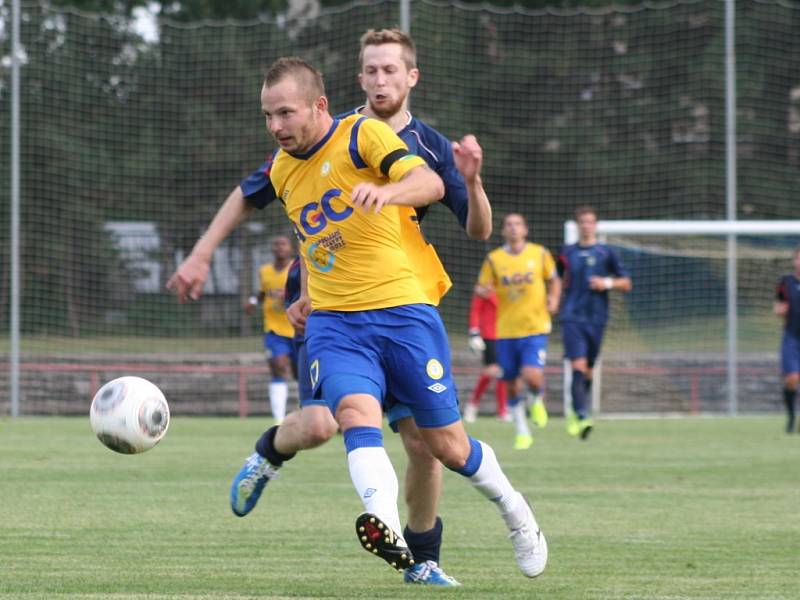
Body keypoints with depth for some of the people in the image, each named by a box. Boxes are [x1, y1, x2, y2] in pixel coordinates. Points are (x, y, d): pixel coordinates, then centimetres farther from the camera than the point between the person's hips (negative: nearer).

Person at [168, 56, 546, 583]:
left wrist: (385, 190, -43)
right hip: (334, 322, 4)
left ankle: (513, 509, 34)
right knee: (356, 410, -28)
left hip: (403, 309, -4)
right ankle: (387, 530, -49)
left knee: (448, 445, 3)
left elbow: (431, 183, -23)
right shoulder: (282, 168, 11)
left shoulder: (364, 135, -8)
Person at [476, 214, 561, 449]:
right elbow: (483, 289, 5)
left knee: (532, 377, -21)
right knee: (513, 386, 5)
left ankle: (536, 399, 15)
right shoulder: (493, 259, 3)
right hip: (506, 331, 2)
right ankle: (522, 432, 22)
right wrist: (484, 291, -18)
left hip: (535, 327, -1)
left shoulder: (540, 254, 3)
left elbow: (554, 280, 16)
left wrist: (553, 299, -3)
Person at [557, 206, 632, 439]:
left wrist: (608, 283, -10)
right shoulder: (568, 253, 10)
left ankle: (576, 413, 31)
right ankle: (582, 418, -24)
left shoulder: (606, 253, 6)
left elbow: (626, 284, 6)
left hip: (596, 319, 1)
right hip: (572, 317, -1)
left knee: (588, 371, 9)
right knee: (578, 367, -17)